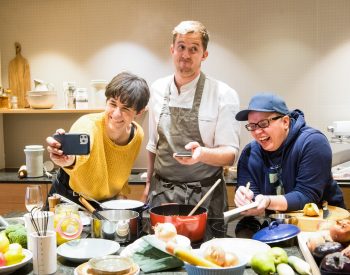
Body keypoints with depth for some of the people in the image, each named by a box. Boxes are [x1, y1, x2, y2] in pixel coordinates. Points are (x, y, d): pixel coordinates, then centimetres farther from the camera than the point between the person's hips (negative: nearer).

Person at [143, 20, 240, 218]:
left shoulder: (224, 95, -10)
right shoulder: (158, 89, 4)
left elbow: (230, 153, -11)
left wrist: (202, 153, -30)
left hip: (204, 196, -3)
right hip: (161, 193, 4)